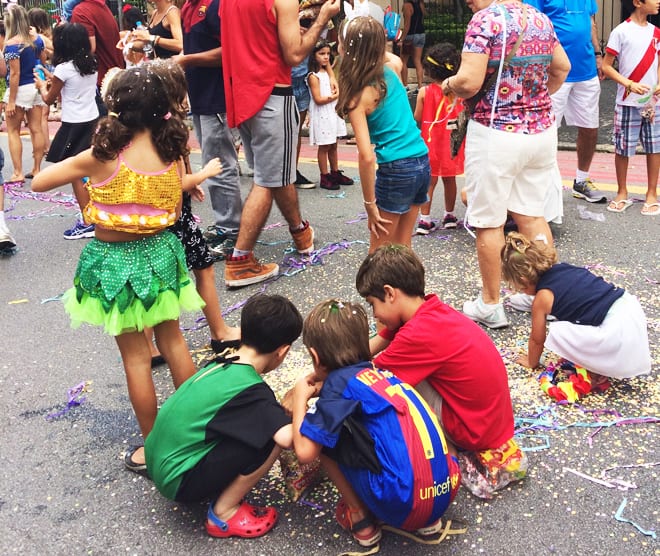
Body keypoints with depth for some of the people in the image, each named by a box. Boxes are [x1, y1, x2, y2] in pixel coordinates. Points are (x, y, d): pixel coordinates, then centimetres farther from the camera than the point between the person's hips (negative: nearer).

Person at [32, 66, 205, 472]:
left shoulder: (103, 157, -18)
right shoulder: (172, 150, -6)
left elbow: (38, 183, -10)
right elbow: (175, 210, 2)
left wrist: (75, 172, 5)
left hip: (116, 260, -4)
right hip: (160, 252, 4)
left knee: (136, 356, 7)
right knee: (173, 340, 20)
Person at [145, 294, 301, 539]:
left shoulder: (221, 365, 2)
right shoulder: (250, 389, -21)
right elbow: (287, 437, -31)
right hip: (180, 482, -8)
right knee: (272, 438, -17)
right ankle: (224, 512, -2)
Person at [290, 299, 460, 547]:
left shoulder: (340, 383, -6)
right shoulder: (381, 373, 15)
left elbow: (305, 452, -8)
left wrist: (301, 398, 7)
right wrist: (321, 391, 25)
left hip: (402, 504, -7)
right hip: (446, 490, 7)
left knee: (320, 437, 7)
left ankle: (361, 519, 13)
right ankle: (427, 519, 22)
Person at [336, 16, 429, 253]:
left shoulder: (358, 96, -13)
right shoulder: (391, 73, 6)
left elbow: (367, 156, -19)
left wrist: (370, 204, -12)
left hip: (397, 171, -7)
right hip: (422, 163, 7)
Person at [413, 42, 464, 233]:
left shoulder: (424, 92, -12)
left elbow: (417, 119, -9)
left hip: (431, 143, -2)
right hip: (452, 143, 2)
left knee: (429, 181, 4)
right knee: (450, 179, 14)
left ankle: (425, 219, 2)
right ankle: (449, 216, 25)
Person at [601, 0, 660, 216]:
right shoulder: (621, 31, -8)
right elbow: (606, 66, -8)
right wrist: (630, 84, -20)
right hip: (628, 102, -4)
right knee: (623, 148, 5)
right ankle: (622, 193, 21)